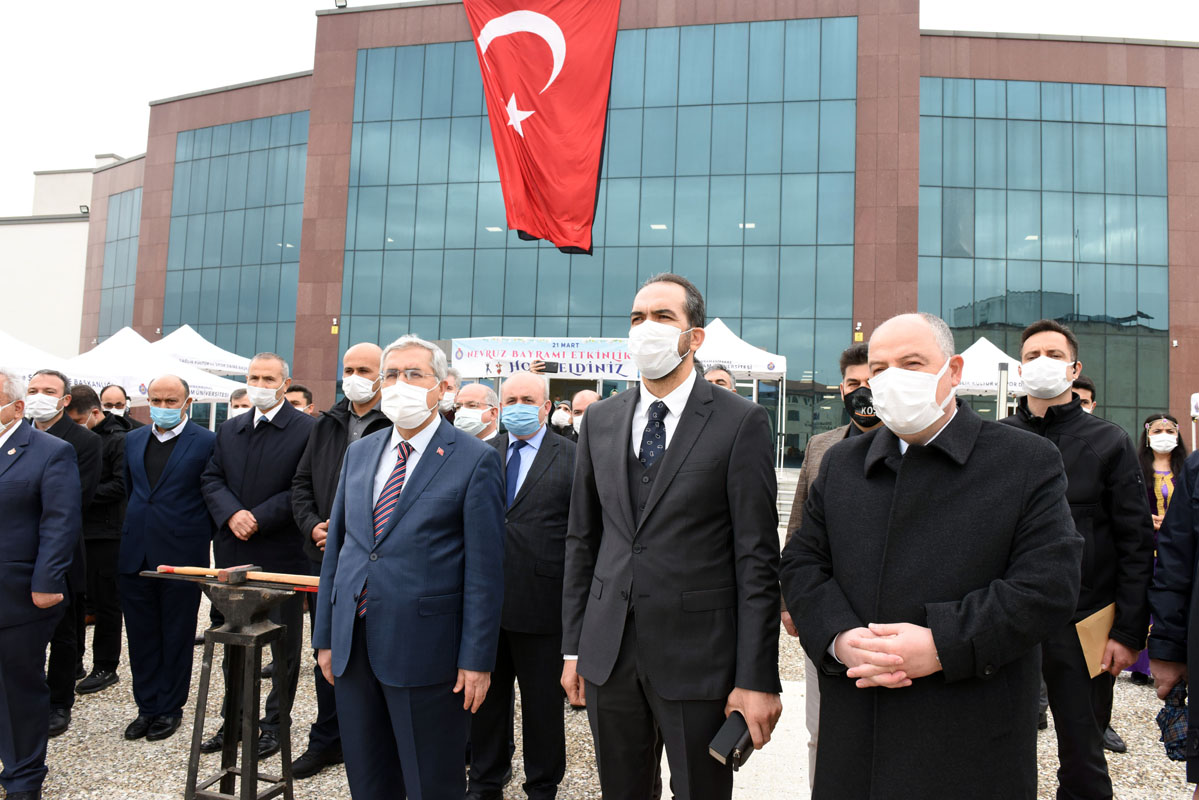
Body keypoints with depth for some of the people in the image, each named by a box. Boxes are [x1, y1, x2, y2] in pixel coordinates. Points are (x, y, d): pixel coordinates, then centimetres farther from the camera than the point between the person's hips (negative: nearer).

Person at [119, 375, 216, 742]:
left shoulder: (207, 442, -7)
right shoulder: (132, 440, 10)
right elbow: (128, 490, 19)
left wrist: (201, 536, -3)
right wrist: (130, 531, 15)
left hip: (181, 556, -5)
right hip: (135, 556, 5)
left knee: (176, 637, 8)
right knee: (141, 636, 12)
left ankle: (169, 708, 22)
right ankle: (147, 707, 25)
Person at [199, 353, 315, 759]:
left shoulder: (307, 429, -9)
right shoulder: (229, 430, 11)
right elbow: (211, 479, 7)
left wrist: (259, 519, -18)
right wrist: (231, 514, -11)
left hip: (282, 553, -6)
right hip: (233, 552, 6)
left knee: (284, 645, 7)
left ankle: (275, 723, 22)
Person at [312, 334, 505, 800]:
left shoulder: (475, 460, -8)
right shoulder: (358, 453, 10)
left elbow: (484, 570, -10)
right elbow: (336, 547, 13)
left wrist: (476, 659, -12)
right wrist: (325, 635, 12)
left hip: (425, 654, -5)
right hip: (353, 648, 6)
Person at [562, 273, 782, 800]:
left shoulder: (741, 422, -7)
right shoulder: (600, 421, 7)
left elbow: (757, 558, -9)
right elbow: (582, 540, 10)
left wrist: (757, 680, -11)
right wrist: (573, 647, 9)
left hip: (698, 658, -4)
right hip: (608, 655, 4)